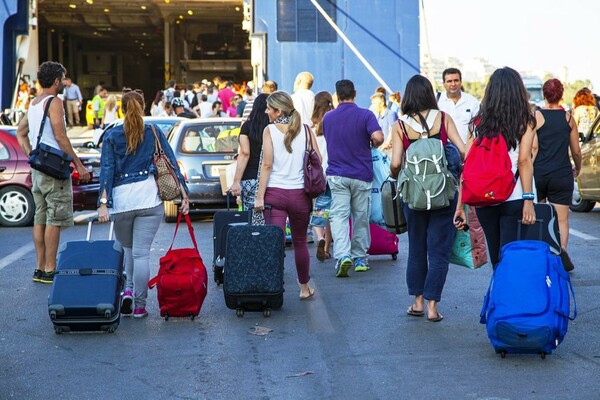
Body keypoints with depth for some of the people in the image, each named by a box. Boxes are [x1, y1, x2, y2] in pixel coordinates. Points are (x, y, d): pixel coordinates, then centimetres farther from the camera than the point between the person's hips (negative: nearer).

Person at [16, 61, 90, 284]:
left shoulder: (33, 103, 16)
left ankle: (40, 268, 13)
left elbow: (20, 133, 21)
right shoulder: (54, 102, -11)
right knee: (54, 220, -6)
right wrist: (79, 165, -14)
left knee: (40, 218, 10)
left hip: (38, 167, 9)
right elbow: (60, 137, -17)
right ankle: (49, 270, -7)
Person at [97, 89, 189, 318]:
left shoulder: (112, 135, 4)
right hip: (149, 198, 0)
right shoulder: (153, 132, 6)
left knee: (127, 249, 20)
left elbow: (107, 170, -2)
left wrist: (103, 203, -6)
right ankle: (139, 306, 0)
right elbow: (171, 163, 4)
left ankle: (127, 290, 2)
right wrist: (184, 195, 6)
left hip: (120, 199, 0)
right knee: (141, 252, 0)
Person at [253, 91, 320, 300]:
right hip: (300, 193, 2)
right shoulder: (305, 130, 3)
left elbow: (267, 164, -8)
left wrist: (260, 196, -6)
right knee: (300, 242, 16)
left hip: (274, 193, -2)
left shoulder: (269, 130, -4)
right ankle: (304, 288, 26)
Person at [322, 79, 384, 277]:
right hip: (361, 174, -1)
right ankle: (360, 258, 18)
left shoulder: (328, 118, 5)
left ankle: (343, 254, -25)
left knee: (339, 216, -5)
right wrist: (372, 144, 1)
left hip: (336, 174, 1)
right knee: (361, 217, 11)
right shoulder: (365, 115, -6)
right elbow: (378, 137, -20)